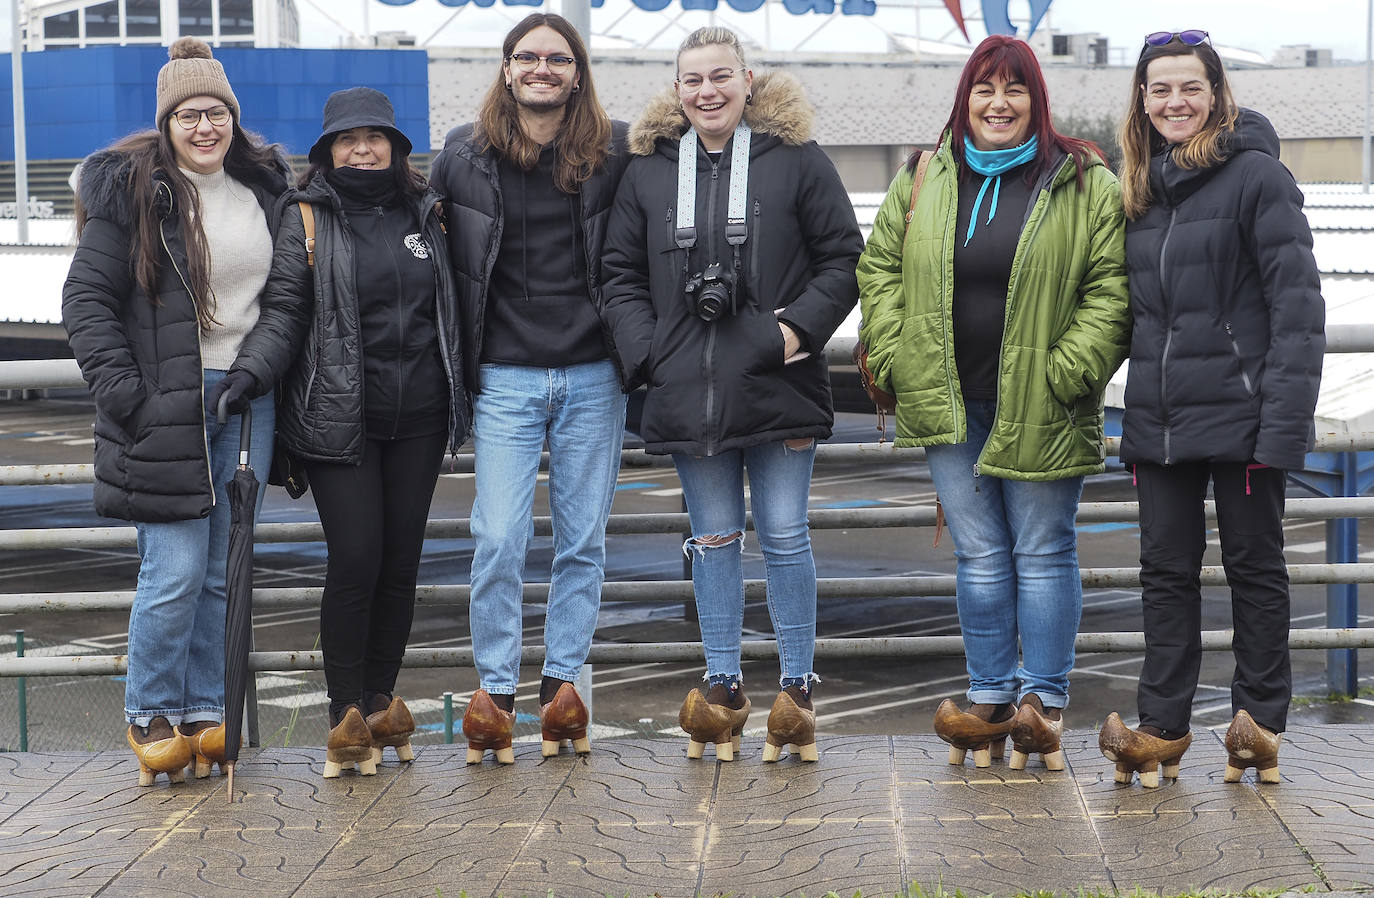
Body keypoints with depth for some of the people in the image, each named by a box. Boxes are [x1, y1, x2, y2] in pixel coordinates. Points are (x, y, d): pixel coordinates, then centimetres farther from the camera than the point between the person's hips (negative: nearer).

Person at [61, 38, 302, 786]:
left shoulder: (266, 187, 11)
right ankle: (150, 716, 11)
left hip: (243, 405, 4)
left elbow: (290, 296, 9)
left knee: (222, 571, 8)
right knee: (174, 571, -7)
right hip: (164, 411, -4)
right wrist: (126, 394, -11)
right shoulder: (130, 190, -2)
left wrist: (255, 368, -6)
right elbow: (86, 300, -3)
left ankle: (204, 710, 21)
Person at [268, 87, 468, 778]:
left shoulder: (425, 214, 12)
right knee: (355, 563, -8)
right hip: (339, 421, -4)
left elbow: (454, 308, 20)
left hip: (418, 419, 4)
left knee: (401, 564, 7)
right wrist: (277, 420, -11)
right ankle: (347, 718, 4)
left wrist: (461, 398, 16)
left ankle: (382, 707, 20)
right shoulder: (307, 218, 0)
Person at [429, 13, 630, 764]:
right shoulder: (463, 153, 3)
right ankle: (494, 689, 10)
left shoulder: (615, 151, 1)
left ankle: (563, 683, 19)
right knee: (499, 541, -4)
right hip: (505, 378, -1)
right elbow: (440, 255, 10)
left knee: (584, 540, 7)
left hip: (593, 376, 1)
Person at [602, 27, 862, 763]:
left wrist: (801, 326, -10)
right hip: (688, 391, 3)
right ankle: (722, 685, 20)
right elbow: (623, 273, 11)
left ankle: (796, 688, 14)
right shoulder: (649, 168, 8)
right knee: (714, 538, 11)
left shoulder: (795, 158, 0)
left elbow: (842, 259, 2)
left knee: (785, 536, 3)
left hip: (778, 386, -3)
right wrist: (642, 352, -2)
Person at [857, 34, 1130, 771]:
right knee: (978, 554, 9)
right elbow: (879, 268, 12)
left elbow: (1111, 284, -4)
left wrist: (1068, 371, -12)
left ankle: (1044, 702, 13)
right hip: (950, 405, 3)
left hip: (1040, 407, -3)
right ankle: (991, 700, 17)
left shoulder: (1082, 183, -1)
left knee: (1043, 552, 4)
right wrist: (897, 359, 1)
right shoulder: (922, 180, 9)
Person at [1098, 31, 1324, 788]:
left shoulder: (1255, 174, -8)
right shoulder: (1142, 188, 12)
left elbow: (1297, 304, -13)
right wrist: (1135, 414, 11)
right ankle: (1163, 727, 13)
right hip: (1160, 419, 6)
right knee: (1166, 569, 7)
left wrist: (1284, 420, -19)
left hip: (1240, 412, -6)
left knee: (1254, 565, 6)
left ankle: (1261, 720, 17)